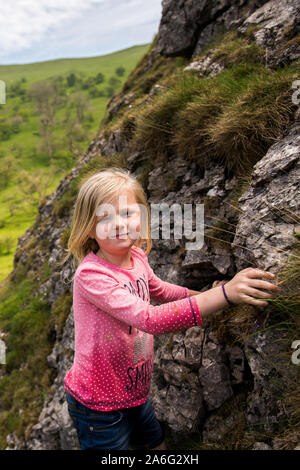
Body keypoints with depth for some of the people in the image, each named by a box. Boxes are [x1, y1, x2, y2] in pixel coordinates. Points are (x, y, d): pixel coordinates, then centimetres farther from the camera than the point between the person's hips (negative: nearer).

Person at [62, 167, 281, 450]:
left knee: (157, 444, 24)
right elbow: (150, 319, -39)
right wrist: (224, 293, -44)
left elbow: (157, 290, 17)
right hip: (98, 406, -7)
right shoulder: (90, 274, -29)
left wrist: (200, 294, 9)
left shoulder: (136, 256, -6)